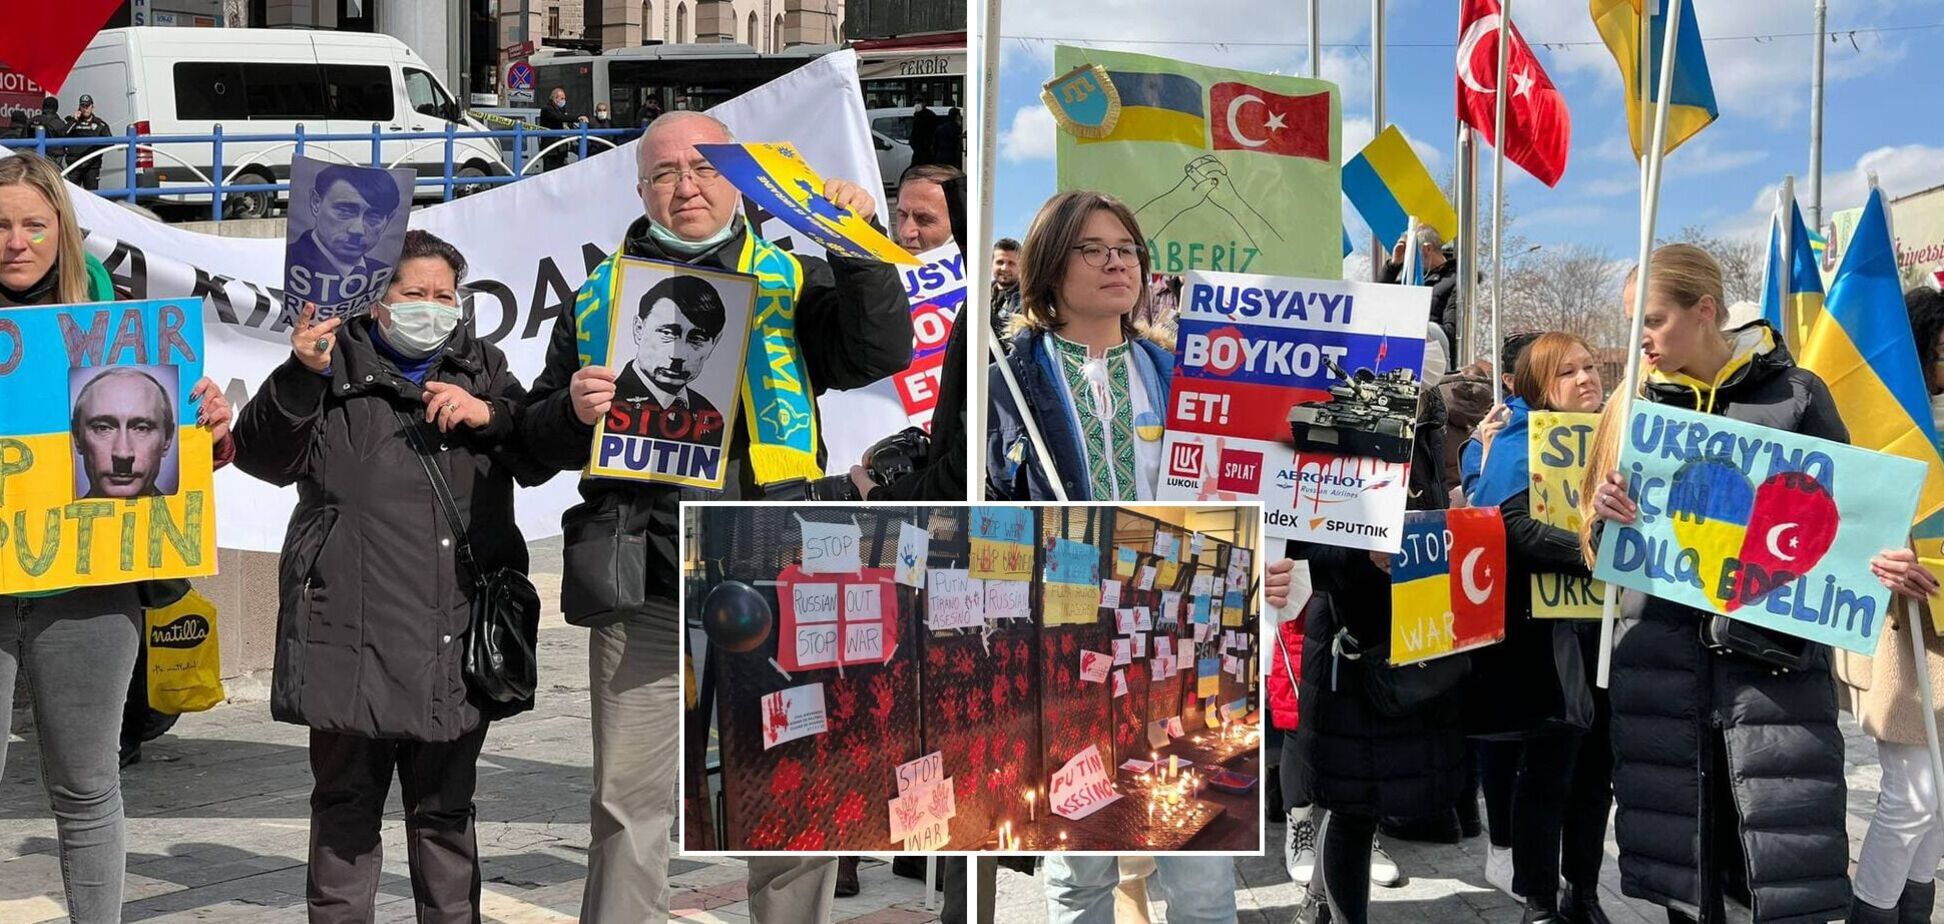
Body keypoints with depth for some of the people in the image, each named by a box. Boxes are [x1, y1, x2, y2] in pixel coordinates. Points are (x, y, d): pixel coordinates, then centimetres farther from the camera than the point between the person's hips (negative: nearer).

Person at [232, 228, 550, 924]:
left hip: (457, 637, 3)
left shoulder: (483, 369, 16)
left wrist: (488, 415, -7)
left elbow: (539, 460, 11)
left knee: (445, 808, 13)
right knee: (347, 804, 4)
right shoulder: (336, 366, 5)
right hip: (356, 632, -3)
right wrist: (302, 375, -21)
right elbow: (264, 455, -6)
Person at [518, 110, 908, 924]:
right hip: (644, 589, 1)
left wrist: (860, 251, -14)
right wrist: (573, 412, -6)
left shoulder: (791, 281, 10)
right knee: (629, 804, 5)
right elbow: (541, 439, 15)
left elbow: (878, 353, -4)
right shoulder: (597, 298, 14)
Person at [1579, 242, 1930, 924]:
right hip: (1661, 656, 3)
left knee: (1789, 867, -7)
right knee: (1678, 852, 6)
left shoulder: (1795, 395, 2)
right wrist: (1606, 517, -11)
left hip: (1774, 655, -3)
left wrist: (1873, 564, -16)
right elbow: (1604, 548, 12)